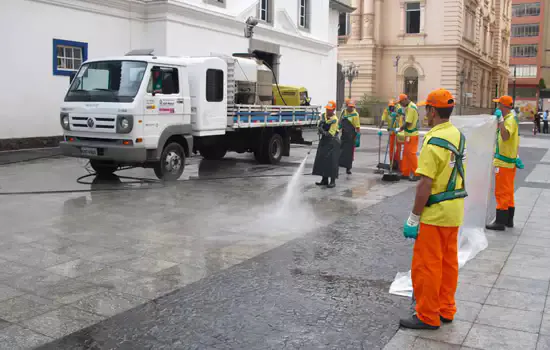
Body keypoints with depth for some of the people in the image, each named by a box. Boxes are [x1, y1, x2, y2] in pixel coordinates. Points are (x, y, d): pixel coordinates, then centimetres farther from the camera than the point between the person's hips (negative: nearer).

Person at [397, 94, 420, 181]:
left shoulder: (411, 107, -17)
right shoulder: (409, 107, 14)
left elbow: (408, 123, -20)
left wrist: (401, 129, -8)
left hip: (412, 135, -10)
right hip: (409, 134, 10)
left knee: (411, 154, -5)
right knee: (406, 154, 13)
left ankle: (415, 174, 2)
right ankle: (406, 173, 21)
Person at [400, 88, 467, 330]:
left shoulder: (434, 142, -20)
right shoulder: (458, 136, 7)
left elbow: (425, 185, -23)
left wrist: (414, 217, -16)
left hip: (435, 213, -9)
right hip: (454, 211, 9)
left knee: (426, 265, 2)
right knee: (448, 263, 16)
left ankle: (427, 316, 11)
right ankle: (445, 310, 28)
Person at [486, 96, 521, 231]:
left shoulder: (510, 119, -17)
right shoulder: (512, 118, 14)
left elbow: (505, 136, -33)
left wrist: (500, 120, -33)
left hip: (504, 163, -10)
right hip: (510, 161, 10)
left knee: (502, 192, -6)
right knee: (508, 191, 15)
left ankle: (500, 222, -3)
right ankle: (509, 220, 24)